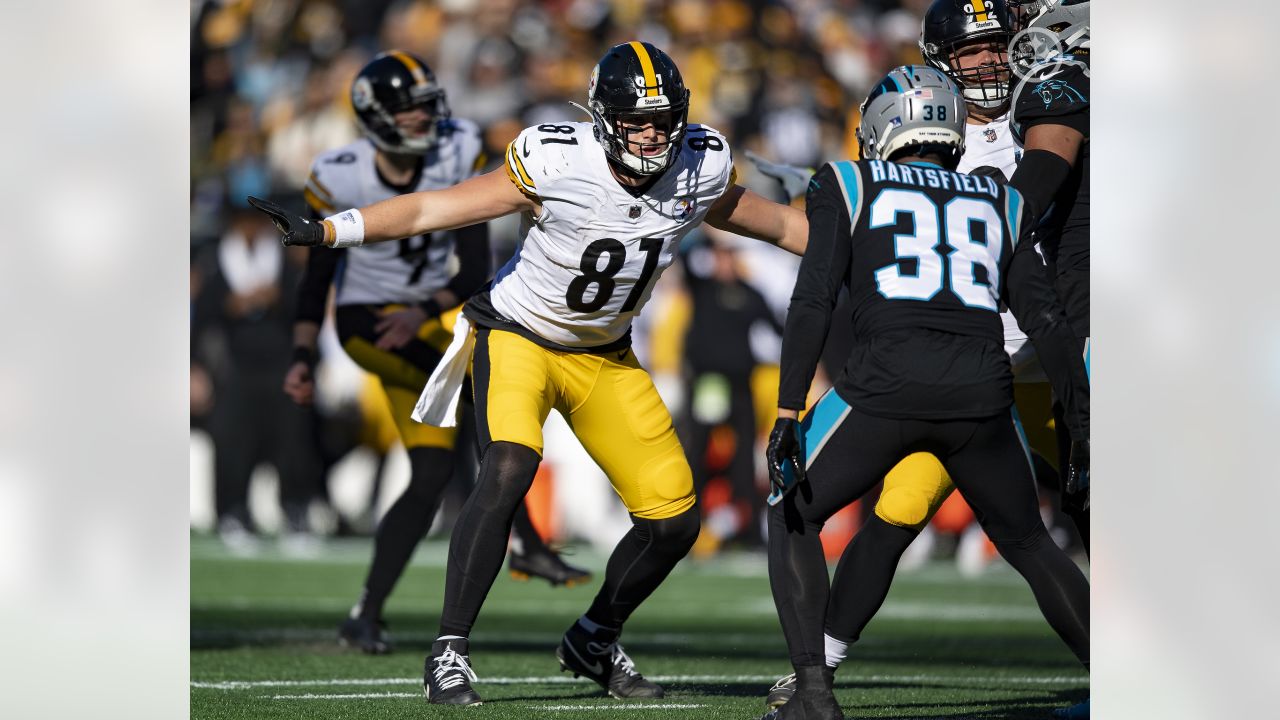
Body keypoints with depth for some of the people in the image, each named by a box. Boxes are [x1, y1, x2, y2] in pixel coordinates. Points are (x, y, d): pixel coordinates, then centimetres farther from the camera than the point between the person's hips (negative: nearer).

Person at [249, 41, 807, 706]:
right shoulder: (555, 165, -26)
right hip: (518, 336, -5)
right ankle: (449, 652, -22)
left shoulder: (698, 170, -13)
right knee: (508, 471, -31)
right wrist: (325, 231, -36)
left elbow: (776, 224, 6)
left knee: (674, 520, 0)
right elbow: (435, 209, -26)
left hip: (604, 354, 5)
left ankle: (594, 640, 26)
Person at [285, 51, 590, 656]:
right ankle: (524, 543, -24)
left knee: (432, 476, -3)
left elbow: (476, 269, -11)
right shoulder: (343, 179, -13)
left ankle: (367, 615, 3)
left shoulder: (457, 157, -9)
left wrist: (424, 312, -26)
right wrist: (303, 357, -8)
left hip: (428, 319, 5)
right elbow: (316, 279, -1)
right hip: (366, 320, -5)